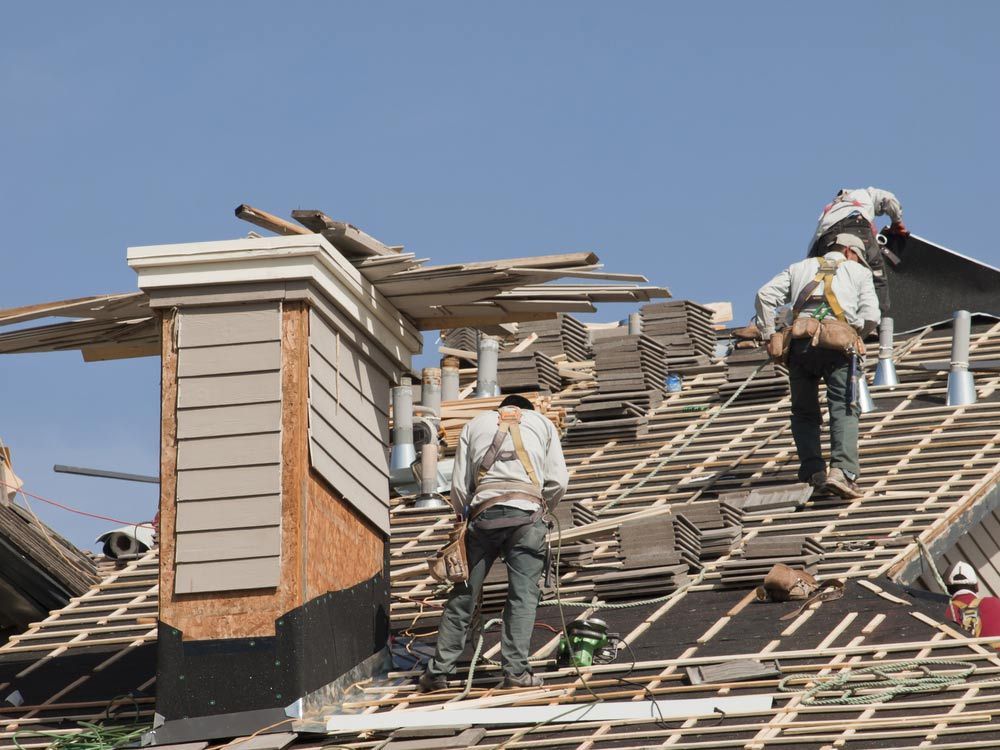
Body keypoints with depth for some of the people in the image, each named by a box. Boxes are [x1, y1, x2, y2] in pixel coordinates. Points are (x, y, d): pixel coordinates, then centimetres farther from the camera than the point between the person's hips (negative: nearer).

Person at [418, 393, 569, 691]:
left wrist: (464, 517, 26)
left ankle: (438, 671, 5)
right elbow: (558, 481, 10)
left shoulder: (475, 424, 22)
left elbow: (458, 485, 12)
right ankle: (515, 670, -9)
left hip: (484, 513, 1)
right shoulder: (542, 423, 20)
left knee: (462, 596, 5)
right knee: (522, 596, 0)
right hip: (526, 513, -1)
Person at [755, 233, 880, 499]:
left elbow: (765, 295, 13)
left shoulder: (800, 268, 28)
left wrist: (769, 336, 15)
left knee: (804, 413, 14)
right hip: (837, 346, -2)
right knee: (844, 411, -5)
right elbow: (871, 316, 5)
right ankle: (842, 471, -24)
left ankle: (813, 471, 0)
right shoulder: (859, 272, 21)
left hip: (800, 344, 2)